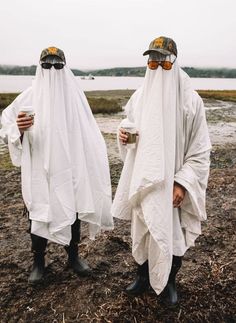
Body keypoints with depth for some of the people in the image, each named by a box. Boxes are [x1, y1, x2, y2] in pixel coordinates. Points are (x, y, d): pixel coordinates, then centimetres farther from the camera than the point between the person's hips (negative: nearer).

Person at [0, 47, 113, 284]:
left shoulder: (74, 95, -1)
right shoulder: (29, 96, -5)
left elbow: (86, 133, 1)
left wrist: (92, 165, -1)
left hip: (70, 168, 2)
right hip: (40, 171, -1)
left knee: (72, 212, 13)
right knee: (39, 215, 8)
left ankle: (73, 256, 34)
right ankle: (38, 261, 29)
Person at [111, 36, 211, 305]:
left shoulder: (190, 100, -10)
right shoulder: (139, 97, 1)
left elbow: (200, 150, -9)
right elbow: (130, 128, 14)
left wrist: (182, 182, -15)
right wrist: (123, 136, -10)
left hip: (173, 183, -3)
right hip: (144, 179, 4)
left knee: (174, 233, 9)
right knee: (141, 231, 15)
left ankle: (169, 282, 35)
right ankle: (143, 277, 39)